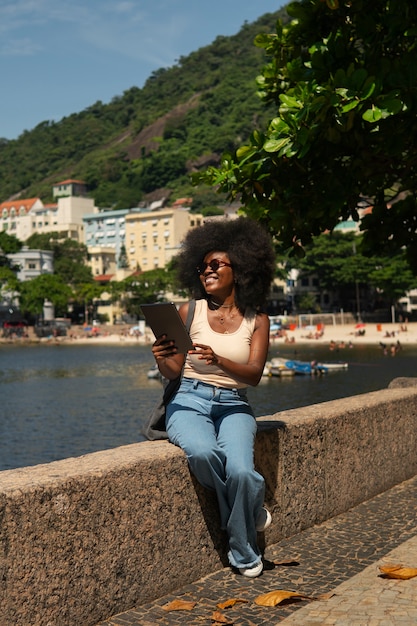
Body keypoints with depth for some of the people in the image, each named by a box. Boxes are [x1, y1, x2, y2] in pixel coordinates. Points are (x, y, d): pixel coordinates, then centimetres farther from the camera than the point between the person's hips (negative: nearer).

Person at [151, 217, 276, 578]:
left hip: (233, 405, 0)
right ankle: (252, 511, -5)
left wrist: (219, 361, -26)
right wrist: (162, 360, -18)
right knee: (201, 453, -36)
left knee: (240, 470, -30)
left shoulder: (257, 320, 6)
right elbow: (174, 371, 6)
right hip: (190, 401, 0)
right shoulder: (190, 312, 6)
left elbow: (254, 374, -7)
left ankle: (244, 553, 0)